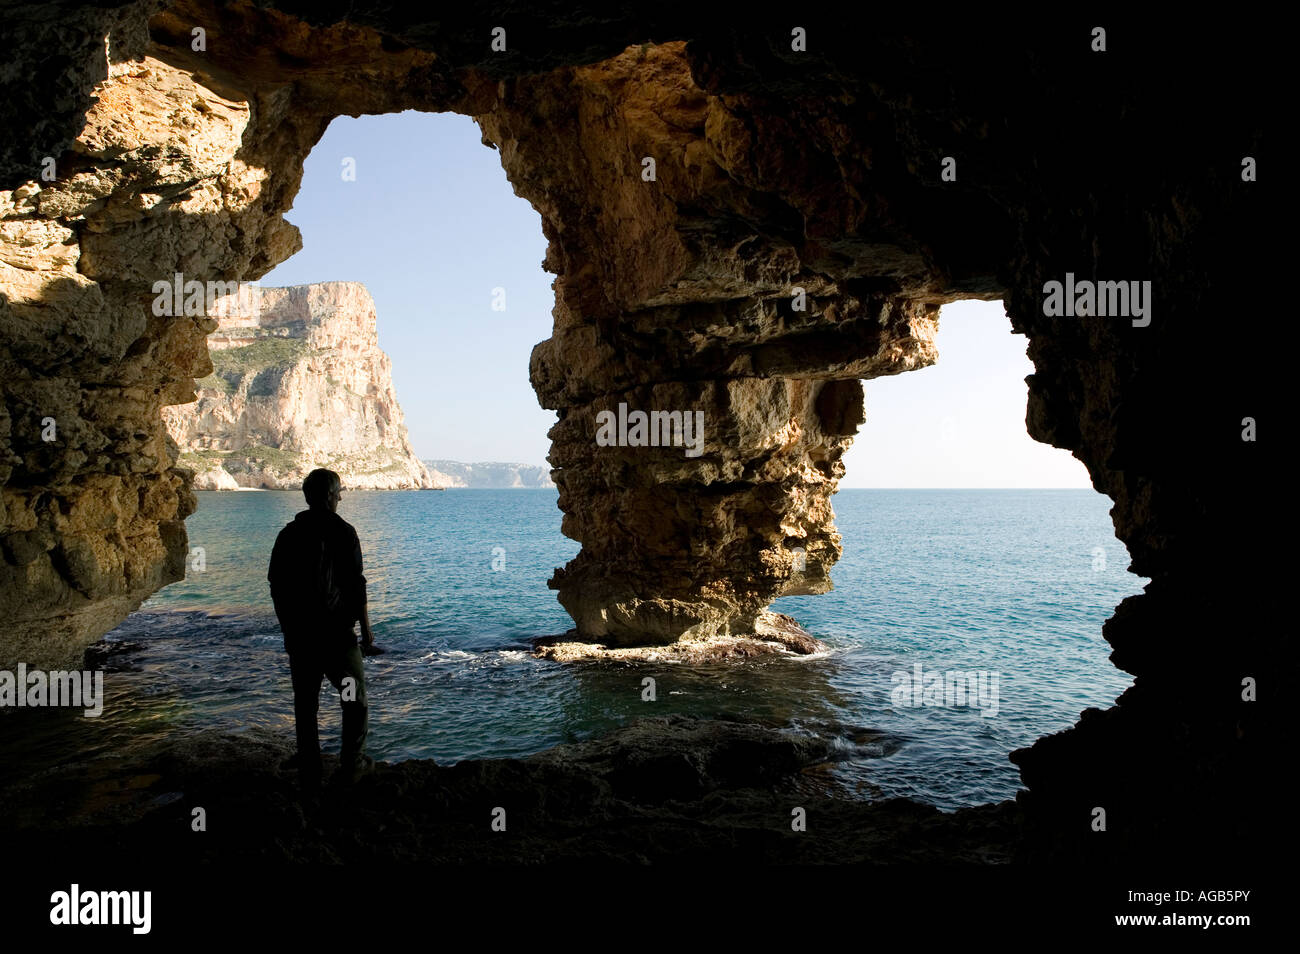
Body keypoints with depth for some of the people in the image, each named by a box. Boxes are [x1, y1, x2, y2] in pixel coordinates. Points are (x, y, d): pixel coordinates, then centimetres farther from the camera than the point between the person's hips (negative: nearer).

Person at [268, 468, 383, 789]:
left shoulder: (288, 534, 5)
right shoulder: (342, 532, -10)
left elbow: (275, 585, 9)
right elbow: (355, 586, -13)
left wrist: (288, 629, 19)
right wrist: (366, 631, -4)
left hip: (297, 634, 5)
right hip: (335, 633, -4)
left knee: (305, 703, 12)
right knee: (355, 697, 11)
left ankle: (309, 773, 16)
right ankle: (351, 765, 13)